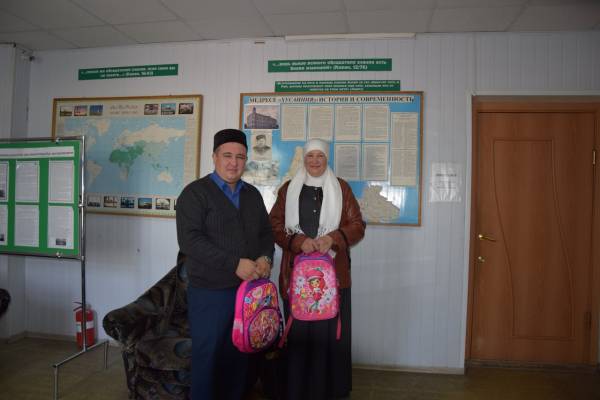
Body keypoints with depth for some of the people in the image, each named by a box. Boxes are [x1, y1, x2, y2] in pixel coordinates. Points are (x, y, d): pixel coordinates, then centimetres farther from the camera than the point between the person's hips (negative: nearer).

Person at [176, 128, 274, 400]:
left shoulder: (252, 194, 11)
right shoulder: (196, 192, -7)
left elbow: (266, 233, 17)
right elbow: (189, 240, -18)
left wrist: (265, 257, -5)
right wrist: (235, 264, -22)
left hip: (248, 290, 5)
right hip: (209, 293, -5)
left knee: (239, 357, 16)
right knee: (207, 358, 7)